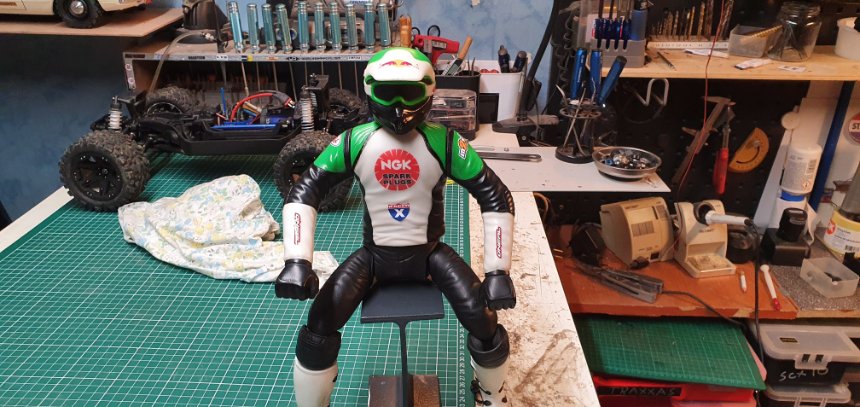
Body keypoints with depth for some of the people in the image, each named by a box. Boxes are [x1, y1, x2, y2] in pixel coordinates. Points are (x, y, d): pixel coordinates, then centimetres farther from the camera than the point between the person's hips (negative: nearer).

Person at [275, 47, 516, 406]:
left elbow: (496, 198, -11)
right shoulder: (354, 142, -11)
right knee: (319, 324, -18)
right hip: (374, 255, 1)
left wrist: (497, 270, -17)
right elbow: (303, 193, -9)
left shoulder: (444, 143, -14)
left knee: (483, 319, -18)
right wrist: (297, 260, -22)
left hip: (429, 253, 0)